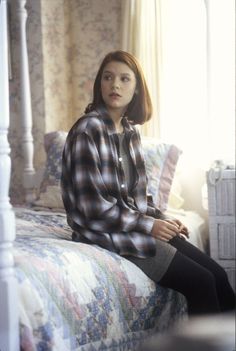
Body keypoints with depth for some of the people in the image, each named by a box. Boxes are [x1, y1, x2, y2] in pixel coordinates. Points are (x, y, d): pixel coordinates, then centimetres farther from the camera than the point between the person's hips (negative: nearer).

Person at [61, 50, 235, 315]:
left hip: (136, 225, 8)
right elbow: (93, 206, -18)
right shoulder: (87, 130, -14)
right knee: (200, 282, -16)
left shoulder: (130, 131, 11)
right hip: (107, 233, -7)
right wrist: (149, 225, -13)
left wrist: (161, 219, 1)